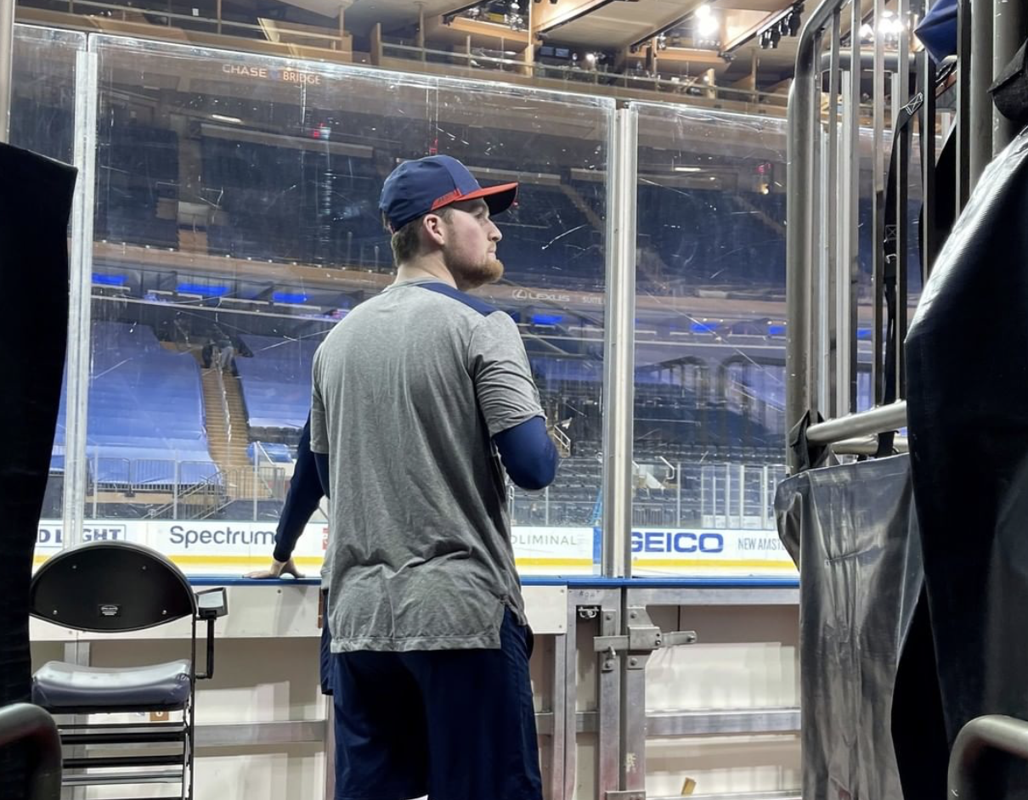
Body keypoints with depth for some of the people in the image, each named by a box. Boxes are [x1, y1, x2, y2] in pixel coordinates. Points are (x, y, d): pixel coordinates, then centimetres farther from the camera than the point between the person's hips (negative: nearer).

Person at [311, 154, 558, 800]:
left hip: (360, 619, 6)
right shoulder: (479, 325, -6)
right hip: (462, 613, -6)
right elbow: (534, 467, -13)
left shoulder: (337, 340, 12)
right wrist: (546, 437, 8)